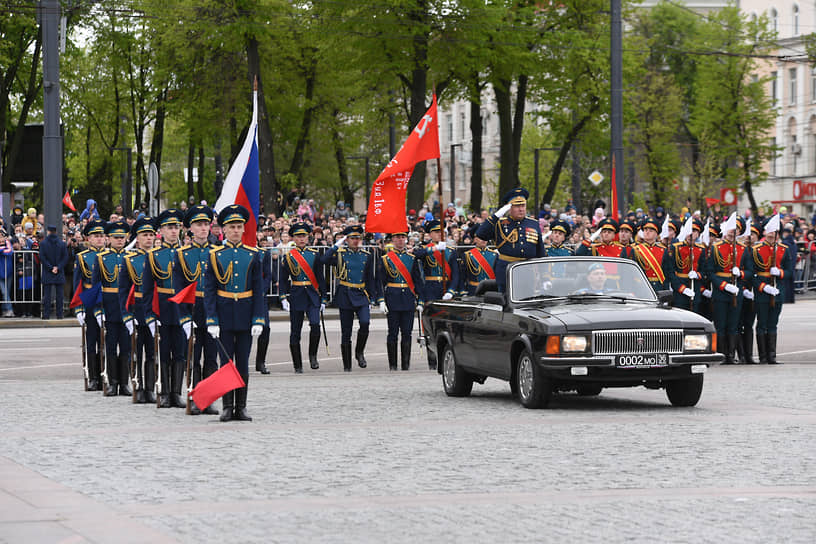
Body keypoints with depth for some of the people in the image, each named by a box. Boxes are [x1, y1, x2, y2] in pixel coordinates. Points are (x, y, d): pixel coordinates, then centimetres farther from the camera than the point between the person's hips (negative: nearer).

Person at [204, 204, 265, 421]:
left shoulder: (252, 255, 5)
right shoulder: (215, 255, 1)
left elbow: (258, 290, 4)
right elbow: (209, 290, -1)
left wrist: (258, 320, -4)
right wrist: (211, 320, -9)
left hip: (245, 315, 1)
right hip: (224, 313, -1)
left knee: (243, 362, 4)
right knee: (226, 360, 0)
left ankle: (241, 407, 10)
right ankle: (227, 407, 5)